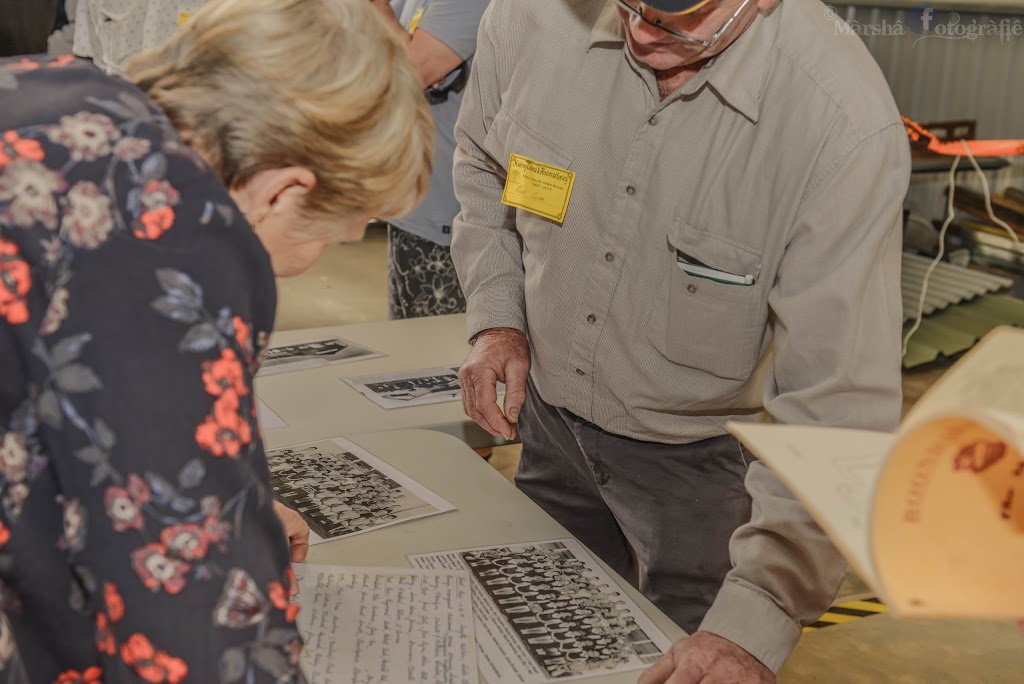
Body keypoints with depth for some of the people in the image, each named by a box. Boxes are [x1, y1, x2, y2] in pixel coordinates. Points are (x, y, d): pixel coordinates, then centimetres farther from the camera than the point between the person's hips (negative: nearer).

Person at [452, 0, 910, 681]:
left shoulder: (846, 121, -30)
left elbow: (837, 408, -29)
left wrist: (755, 623, -35)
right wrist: (497, 319, -6)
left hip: (708, 461, -4)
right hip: (551, 420, 5)